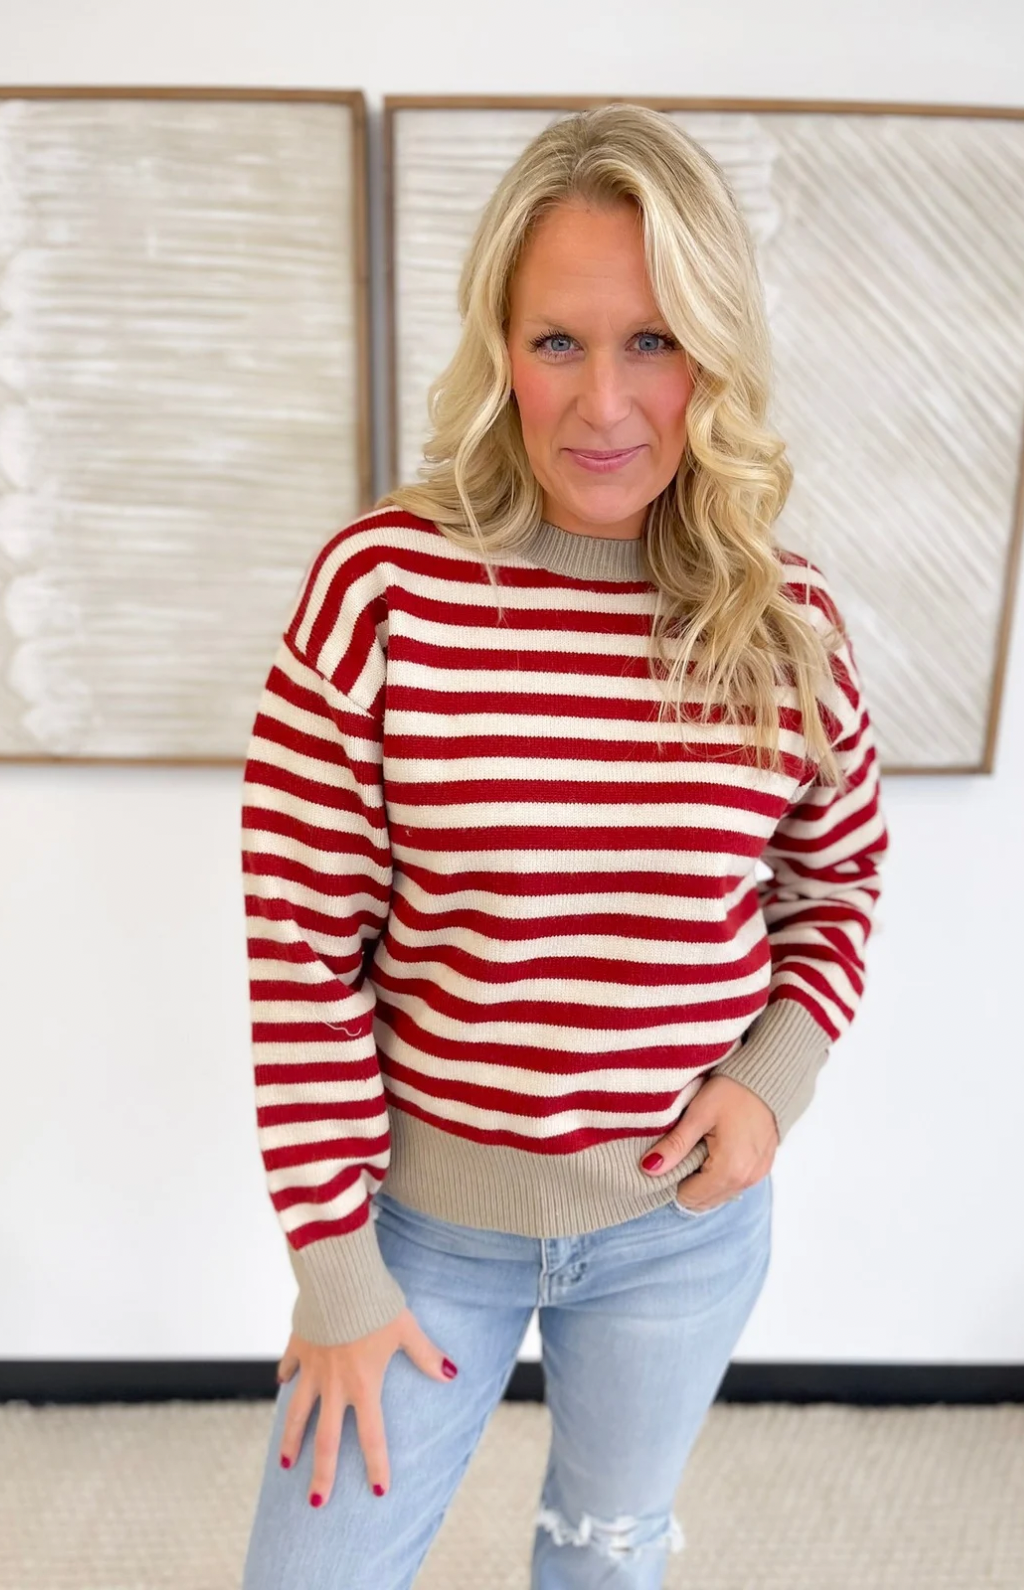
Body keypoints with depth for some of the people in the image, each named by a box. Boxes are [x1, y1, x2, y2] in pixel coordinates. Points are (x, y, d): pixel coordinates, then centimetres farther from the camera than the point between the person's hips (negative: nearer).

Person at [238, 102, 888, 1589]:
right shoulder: (381, 583, -18)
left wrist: (777, 1074, -9)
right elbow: (303, 947, -14)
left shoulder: (786, 617, -10)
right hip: (427, 1212, -1)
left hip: (683, 1221, 2)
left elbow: (839, 879, 7)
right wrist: (336, 1268, -9)